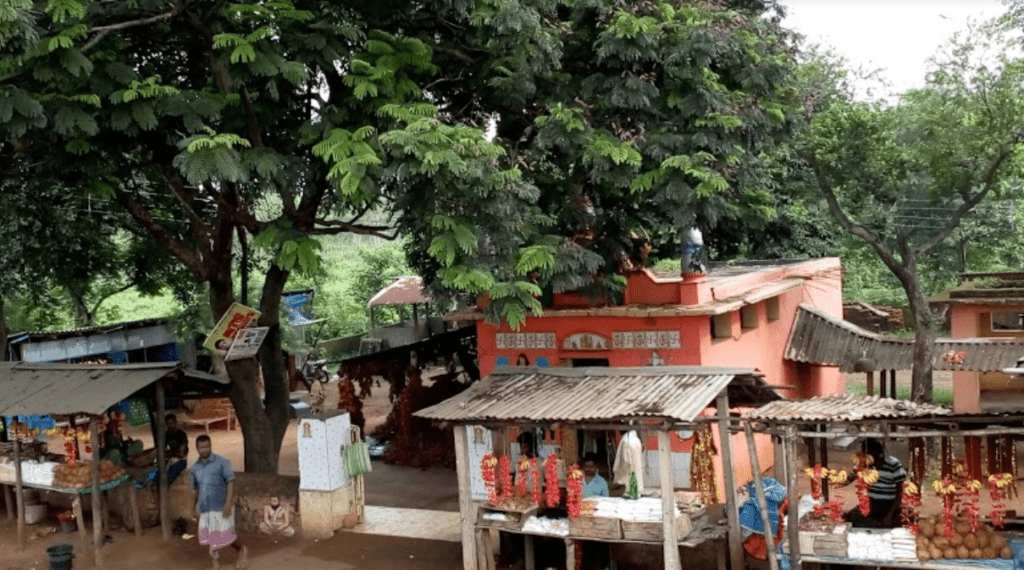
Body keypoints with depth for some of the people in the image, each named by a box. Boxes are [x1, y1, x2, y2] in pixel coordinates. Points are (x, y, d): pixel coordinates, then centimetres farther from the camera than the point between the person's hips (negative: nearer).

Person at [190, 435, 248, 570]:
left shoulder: (222, 462, -6)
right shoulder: (195, 468, 9)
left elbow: (231, 482, -10)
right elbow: (195, 488, 20)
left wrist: (228, 503, -19)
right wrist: (194, 506, 18)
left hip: (222, 507, -5)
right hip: (205, 509, 5)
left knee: (225, 536, -3)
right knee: (211, 538, 5)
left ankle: (242, 550, 25)